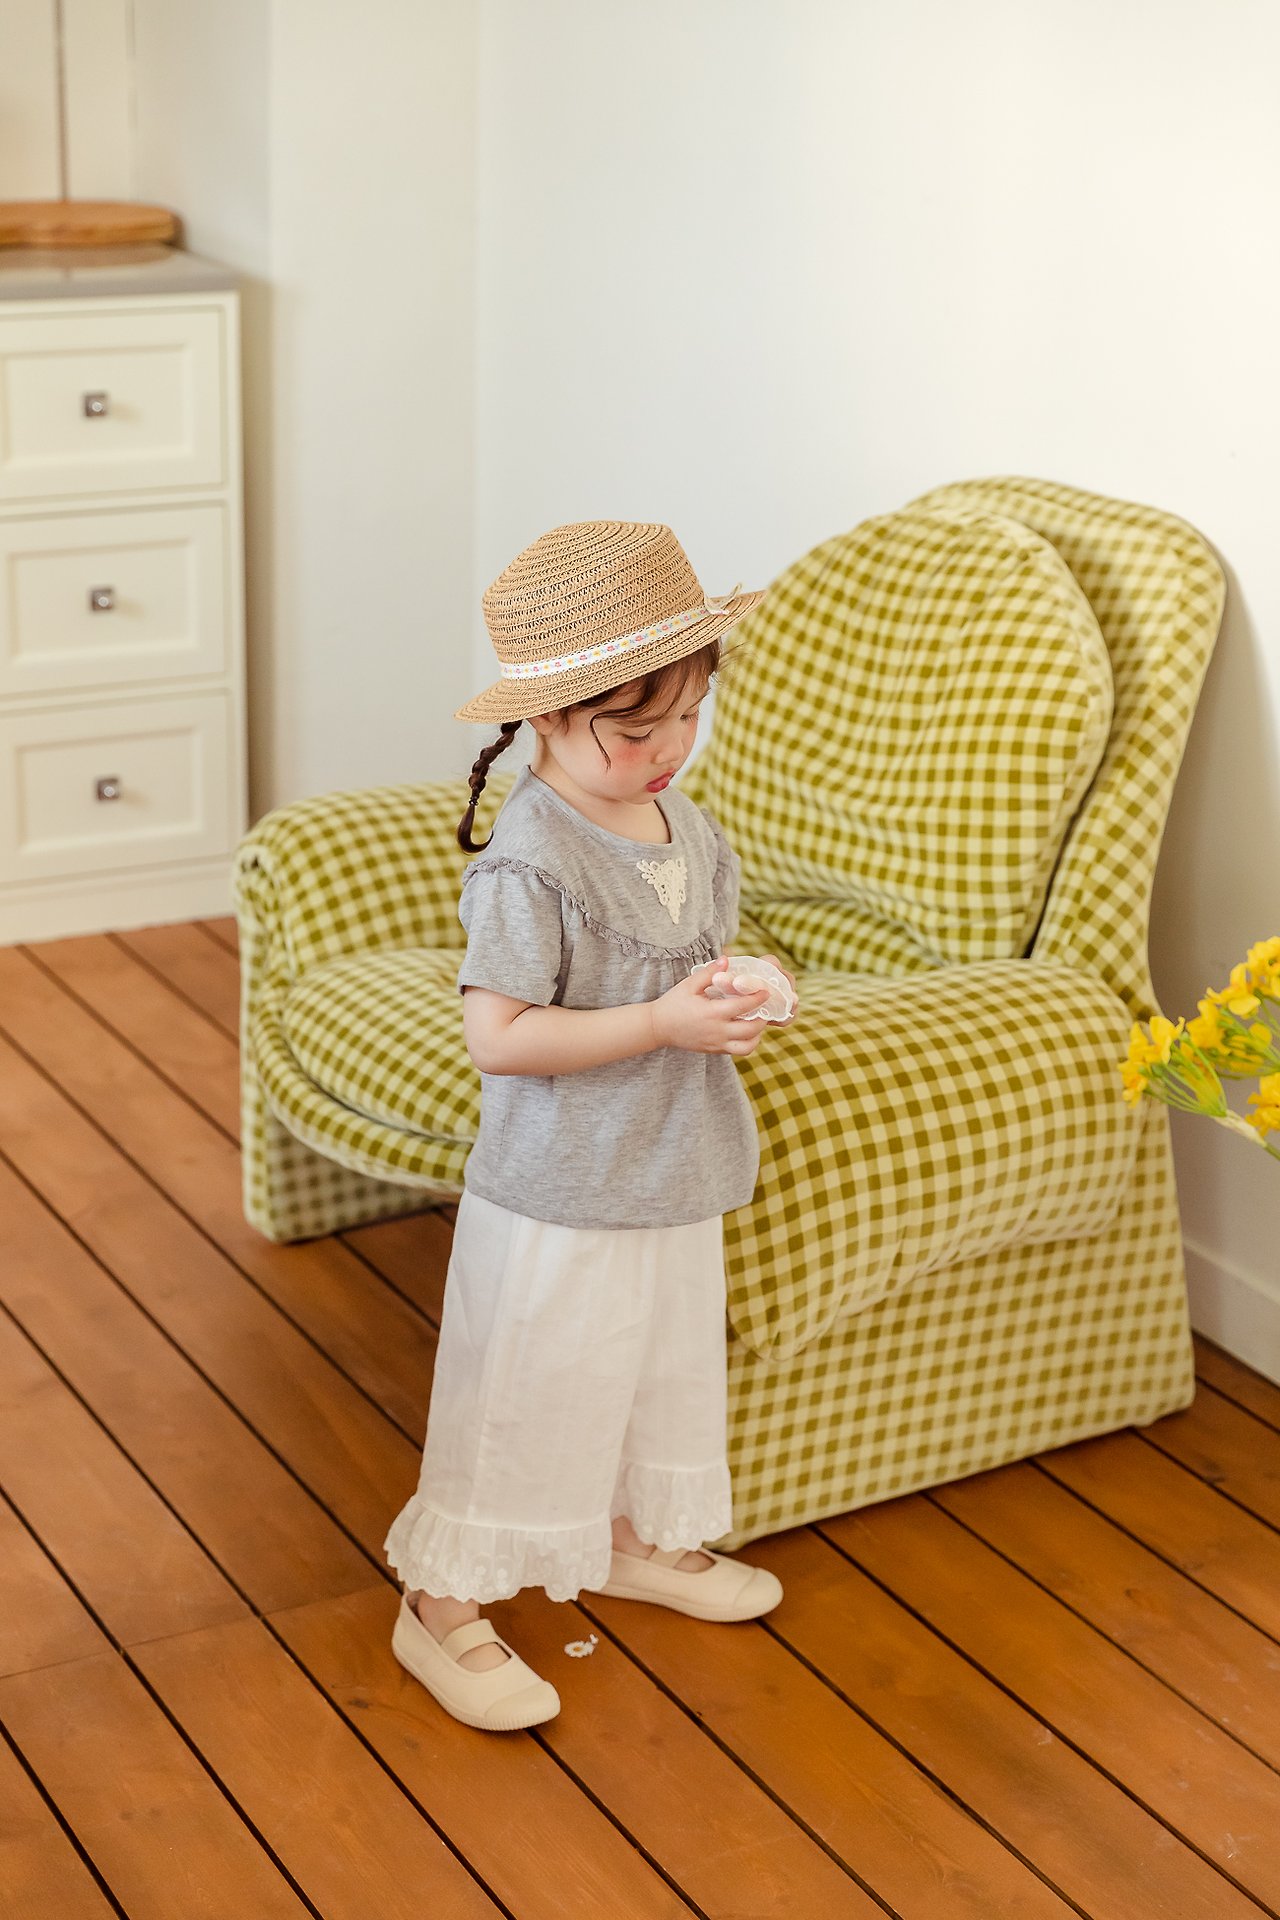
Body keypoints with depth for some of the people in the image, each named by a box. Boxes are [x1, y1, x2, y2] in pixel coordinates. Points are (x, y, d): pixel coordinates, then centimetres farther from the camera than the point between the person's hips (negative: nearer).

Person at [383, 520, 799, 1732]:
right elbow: (497, 1036, -27)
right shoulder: (532, 860, -24)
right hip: (560, 1196, -8)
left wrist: (741, 993, -5)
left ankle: (635, 1540, 48)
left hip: (675, 1179, 8)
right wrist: (663, 1023, -28)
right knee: (523, 1399, 4)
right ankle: (440, 1609, 20)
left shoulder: (687, 827, 2)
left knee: (663, 1372, 24)